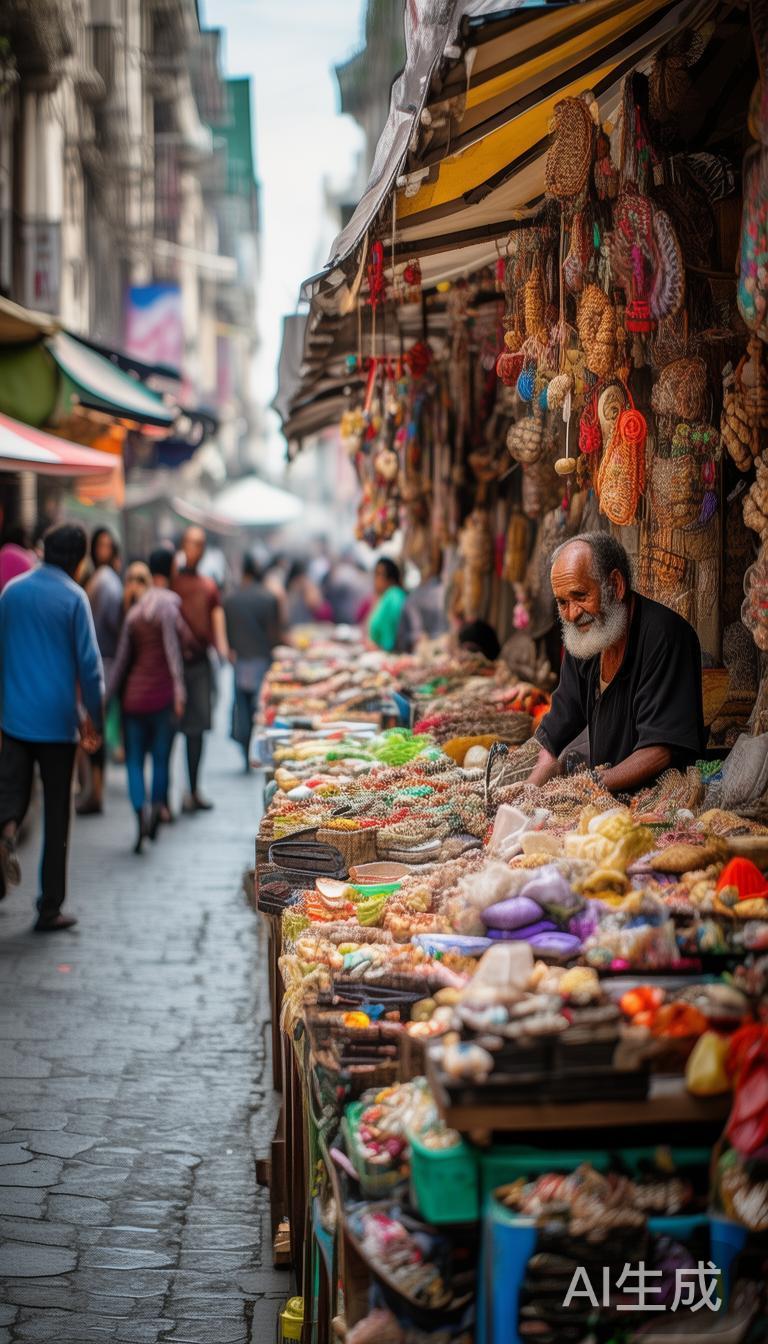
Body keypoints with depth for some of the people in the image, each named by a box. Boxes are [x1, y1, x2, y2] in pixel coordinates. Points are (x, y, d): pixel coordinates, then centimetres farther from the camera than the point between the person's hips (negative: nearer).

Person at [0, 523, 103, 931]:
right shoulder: (73, 598, -8)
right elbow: (89, 664, -10)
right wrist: (95, 718, 2)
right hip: (57, 721, -3)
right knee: (56, 817, 5)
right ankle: (50, 909, 9)